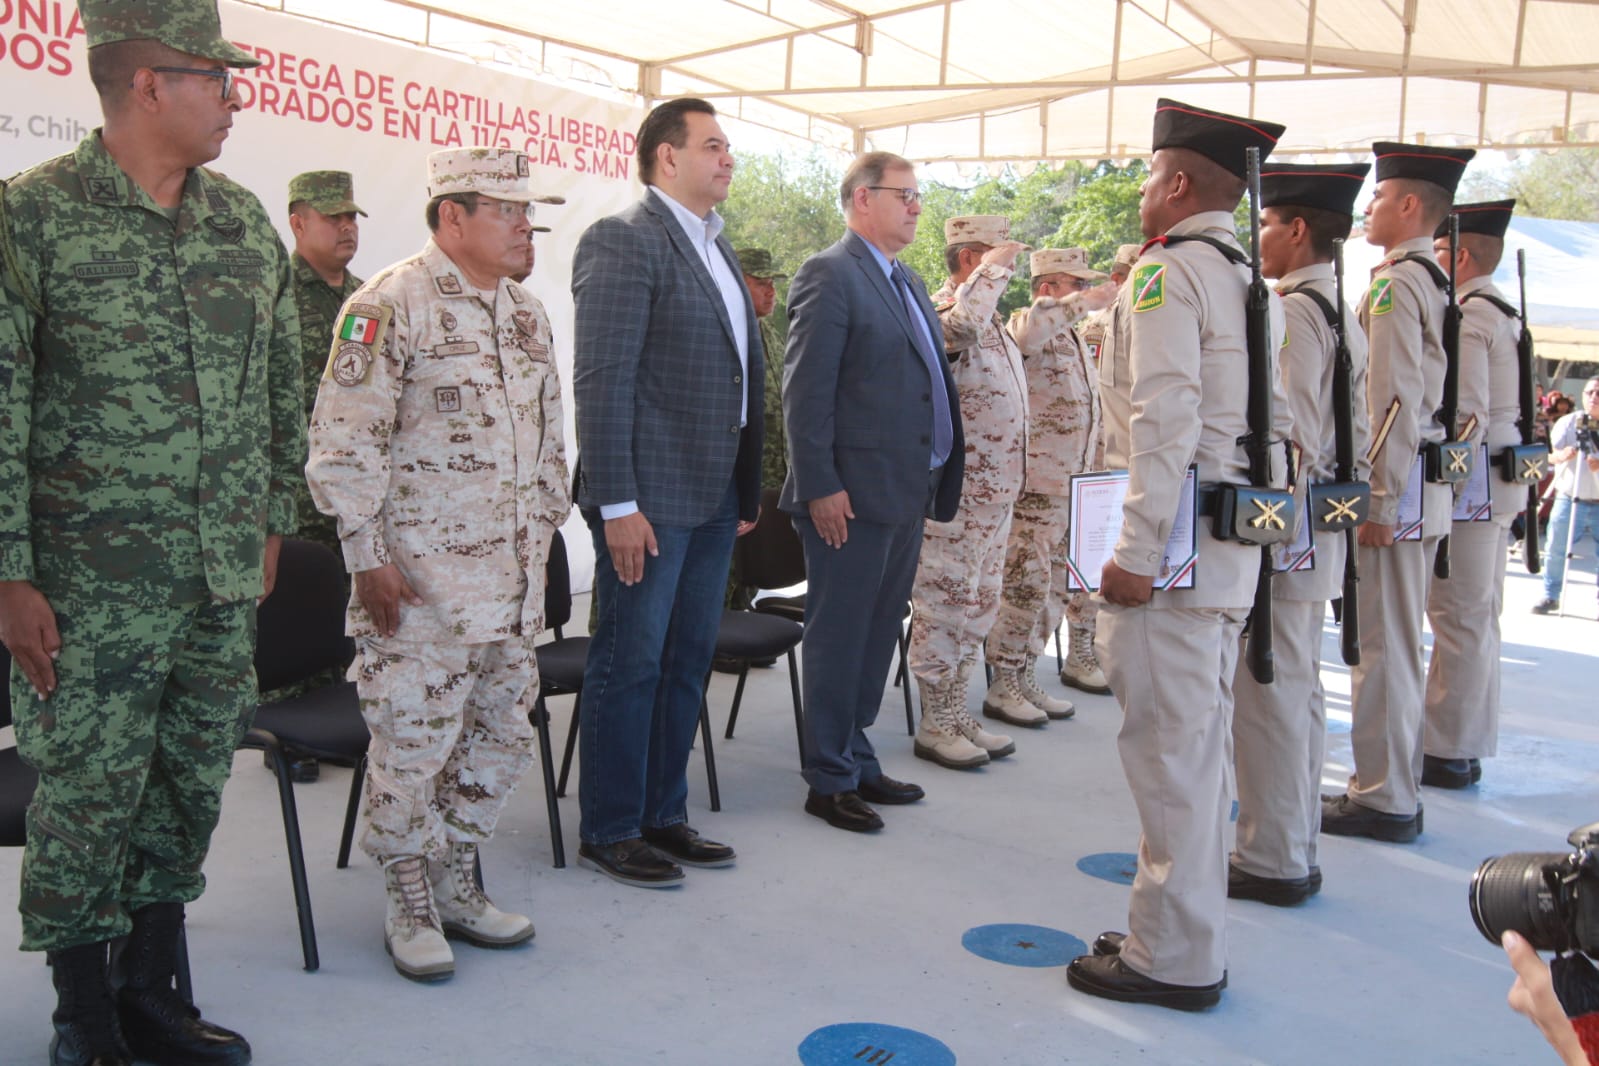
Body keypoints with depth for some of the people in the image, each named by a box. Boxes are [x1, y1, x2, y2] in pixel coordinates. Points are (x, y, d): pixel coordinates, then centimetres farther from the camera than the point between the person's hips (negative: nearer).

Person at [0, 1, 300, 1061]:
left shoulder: (247, 220, 9)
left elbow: (285, 387, 15)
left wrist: (273, 523, 14)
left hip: (225, 578, 5)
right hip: (93, 584, -5)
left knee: (192, 789, 12)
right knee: (87, 797, 3)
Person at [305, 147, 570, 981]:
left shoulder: (526, 314, 13)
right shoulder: (389, 307, -11)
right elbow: (344, 443, -13)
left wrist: (544, 531, 17)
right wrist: (369, 555, -14)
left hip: (512, 583, 8)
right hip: (419, 584, -7)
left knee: (503, 737, 13)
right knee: (412, 747, 1)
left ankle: (454, 885, 30)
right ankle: (410, 904, 20)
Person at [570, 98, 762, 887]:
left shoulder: (716, 246, 16)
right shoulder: (624, 240, -11)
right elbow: (601, 380, -17)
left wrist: (748, 488, 16)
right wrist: (617, 504, -20)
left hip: (714, 498, 9)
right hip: (650, 498, -9)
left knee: (687, 662, 15)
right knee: (630, 666, 2)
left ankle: (663, 815, 29)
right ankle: (608, 831, 17)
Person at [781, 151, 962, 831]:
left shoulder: (909, 283, 18)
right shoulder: (829, 275, -10)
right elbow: (806, 391, -16)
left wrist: (937, 477, 15)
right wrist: (819, 487, -20)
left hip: (906, 494, 9)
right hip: (852, 496, -9)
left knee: (877, 636, 16)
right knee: (838, 640, 1)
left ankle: (856, 759, 29)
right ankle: (829, 781, 13)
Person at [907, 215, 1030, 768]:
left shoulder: (991, 318, 16)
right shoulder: (941, 309, -13)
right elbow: (960, 327, -40)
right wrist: (995, 268, -24)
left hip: (994, 489, 10)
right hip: (954, 490, -10)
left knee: (977, 605, 15)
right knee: (944, 604, -1)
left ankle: (957, 713, 26)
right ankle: (935, 726, 10)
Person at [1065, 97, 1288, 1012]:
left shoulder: (1166, 269, -10)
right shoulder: (1254, 283, 17)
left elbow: (1166, 421, -20)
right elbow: (1278, 422, 16)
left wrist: (1137, 552, -20)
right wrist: (1249, 519, 19)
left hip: (1174, 540, -9)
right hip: (1234, 547, 9)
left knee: (1169, 752, -2)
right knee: (1199, 747, 16)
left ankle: (1173, 960, 8)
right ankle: (1193, 942, 27)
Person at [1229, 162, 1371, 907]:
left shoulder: (1292, 313, -16)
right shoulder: (1343, 314, 15)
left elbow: (1288, 439, -21)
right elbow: (1357, 436, 17)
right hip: (1318, 529, 10)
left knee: (1267, 696, -2)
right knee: (1298, 691, 15)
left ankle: (1271, 863, 7)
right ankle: (1295, 850, 26)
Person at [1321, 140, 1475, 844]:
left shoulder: (1395, 284, -14)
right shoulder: (1435, 283, 16)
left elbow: (1396, 399, -21)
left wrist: (1381, 501, -20)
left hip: (1398, 488, -10)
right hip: (1428, 484, 10)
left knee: (1382, 646, -3)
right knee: (1400, 644, 15)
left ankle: (1382, 800, 4)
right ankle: (1396, 788, 25)